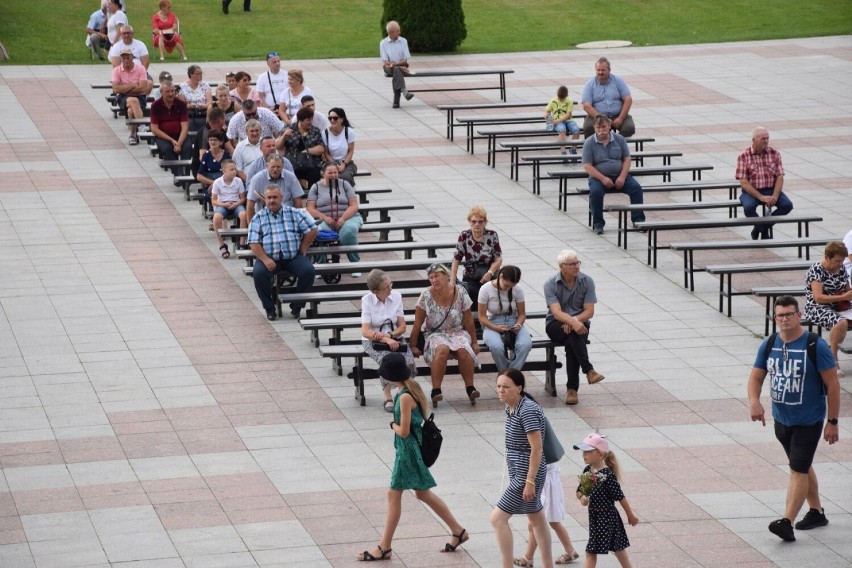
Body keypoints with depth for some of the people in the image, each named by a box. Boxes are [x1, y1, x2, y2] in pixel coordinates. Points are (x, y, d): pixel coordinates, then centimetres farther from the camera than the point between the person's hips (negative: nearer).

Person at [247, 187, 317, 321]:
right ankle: (269, 308, -9)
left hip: (293, 256, 1)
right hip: (269, 257, -1)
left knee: (308, 271, -26)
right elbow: (253, 242, -2)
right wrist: (265, 259, -17)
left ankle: (296, 306, -6)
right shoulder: (258, 218, 7)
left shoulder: (294, 213, 9)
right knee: (259, 273, -31)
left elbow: (312, 230, 8)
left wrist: (302, 250, 2)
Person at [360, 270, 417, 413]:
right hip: (372, 341, -3)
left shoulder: (396, 296, 1)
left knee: (409, 362, -27)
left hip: (394, 338, 3)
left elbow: (402, 326, 3)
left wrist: (389, 335, -18)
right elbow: (365, 331, -14)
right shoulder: (367, 300, -8)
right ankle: (388, 398, -20)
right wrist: (386, 340, -27)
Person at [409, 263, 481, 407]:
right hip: (435, 334, -1)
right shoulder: (426, 296, -7)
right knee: (442, 349, -36)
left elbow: (469, 321, 2)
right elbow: (417, 324, -3)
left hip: (458, 332, 1)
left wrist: (474, 343, 4)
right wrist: (413, 346, -4)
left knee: (464, 350, -32)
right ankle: (435, 390, -33)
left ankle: (470, 387, -21)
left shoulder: (460, 293, -4)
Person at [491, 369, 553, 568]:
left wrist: (530, 481, -24)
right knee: (536, 519, 19)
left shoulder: (528, 411, -22)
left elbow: (537, 448, -23)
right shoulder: (511, 408, 6)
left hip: (527, 473, -10)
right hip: (518, 472, 10)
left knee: (498, 518, -10)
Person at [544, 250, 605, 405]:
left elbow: (589, 311, -6)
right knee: (573, 334, -37)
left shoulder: (587, 281, -2)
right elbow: (556, 312, -21)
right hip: (556, 325, -1)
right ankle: (589, 370, -44)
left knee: (571, 343, -32)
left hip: (580, 322, 1)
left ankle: (572, 388, -29)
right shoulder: (551, 284, -9)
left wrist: (575, 321, -25)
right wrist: (573, 322, -39)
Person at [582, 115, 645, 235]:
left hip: (619, 176, 2)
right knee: (595, 191, -33)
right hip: (598, 177, -2)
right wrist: (603, 179, -20)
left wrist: (622, 177, -11)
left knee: (636, 188, -21)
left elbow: (627, 159, 5)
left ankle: (638, 220, -12)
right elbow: (587, 166, -8)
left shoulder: (619, 139, 5)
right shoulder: (589, 143, -3)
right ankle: (598, 224, -20)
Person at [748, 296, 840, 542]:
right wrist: (754, 401, -15)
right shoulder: (769, 346, 0)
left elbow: (832, 385, -12)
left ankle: (787, 522, -14)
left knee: (798, 469, -10)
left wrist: (833, 422, -13)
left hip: (808, 420, -6)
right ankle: (816, 512, 33)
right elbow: (756, 376, 7)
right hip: (781, 418, 6)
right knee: (802, 466, 18)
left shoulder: (816, 346, -16)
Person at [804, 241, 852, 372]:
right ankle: (833, 360, -25)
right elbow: (818, 297, -21)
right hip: (817, 309, -7)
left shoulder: (842, 269, 10)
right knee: (841, 322, -36)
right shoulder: (816, 270, -12)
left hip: (839, 308, 7)